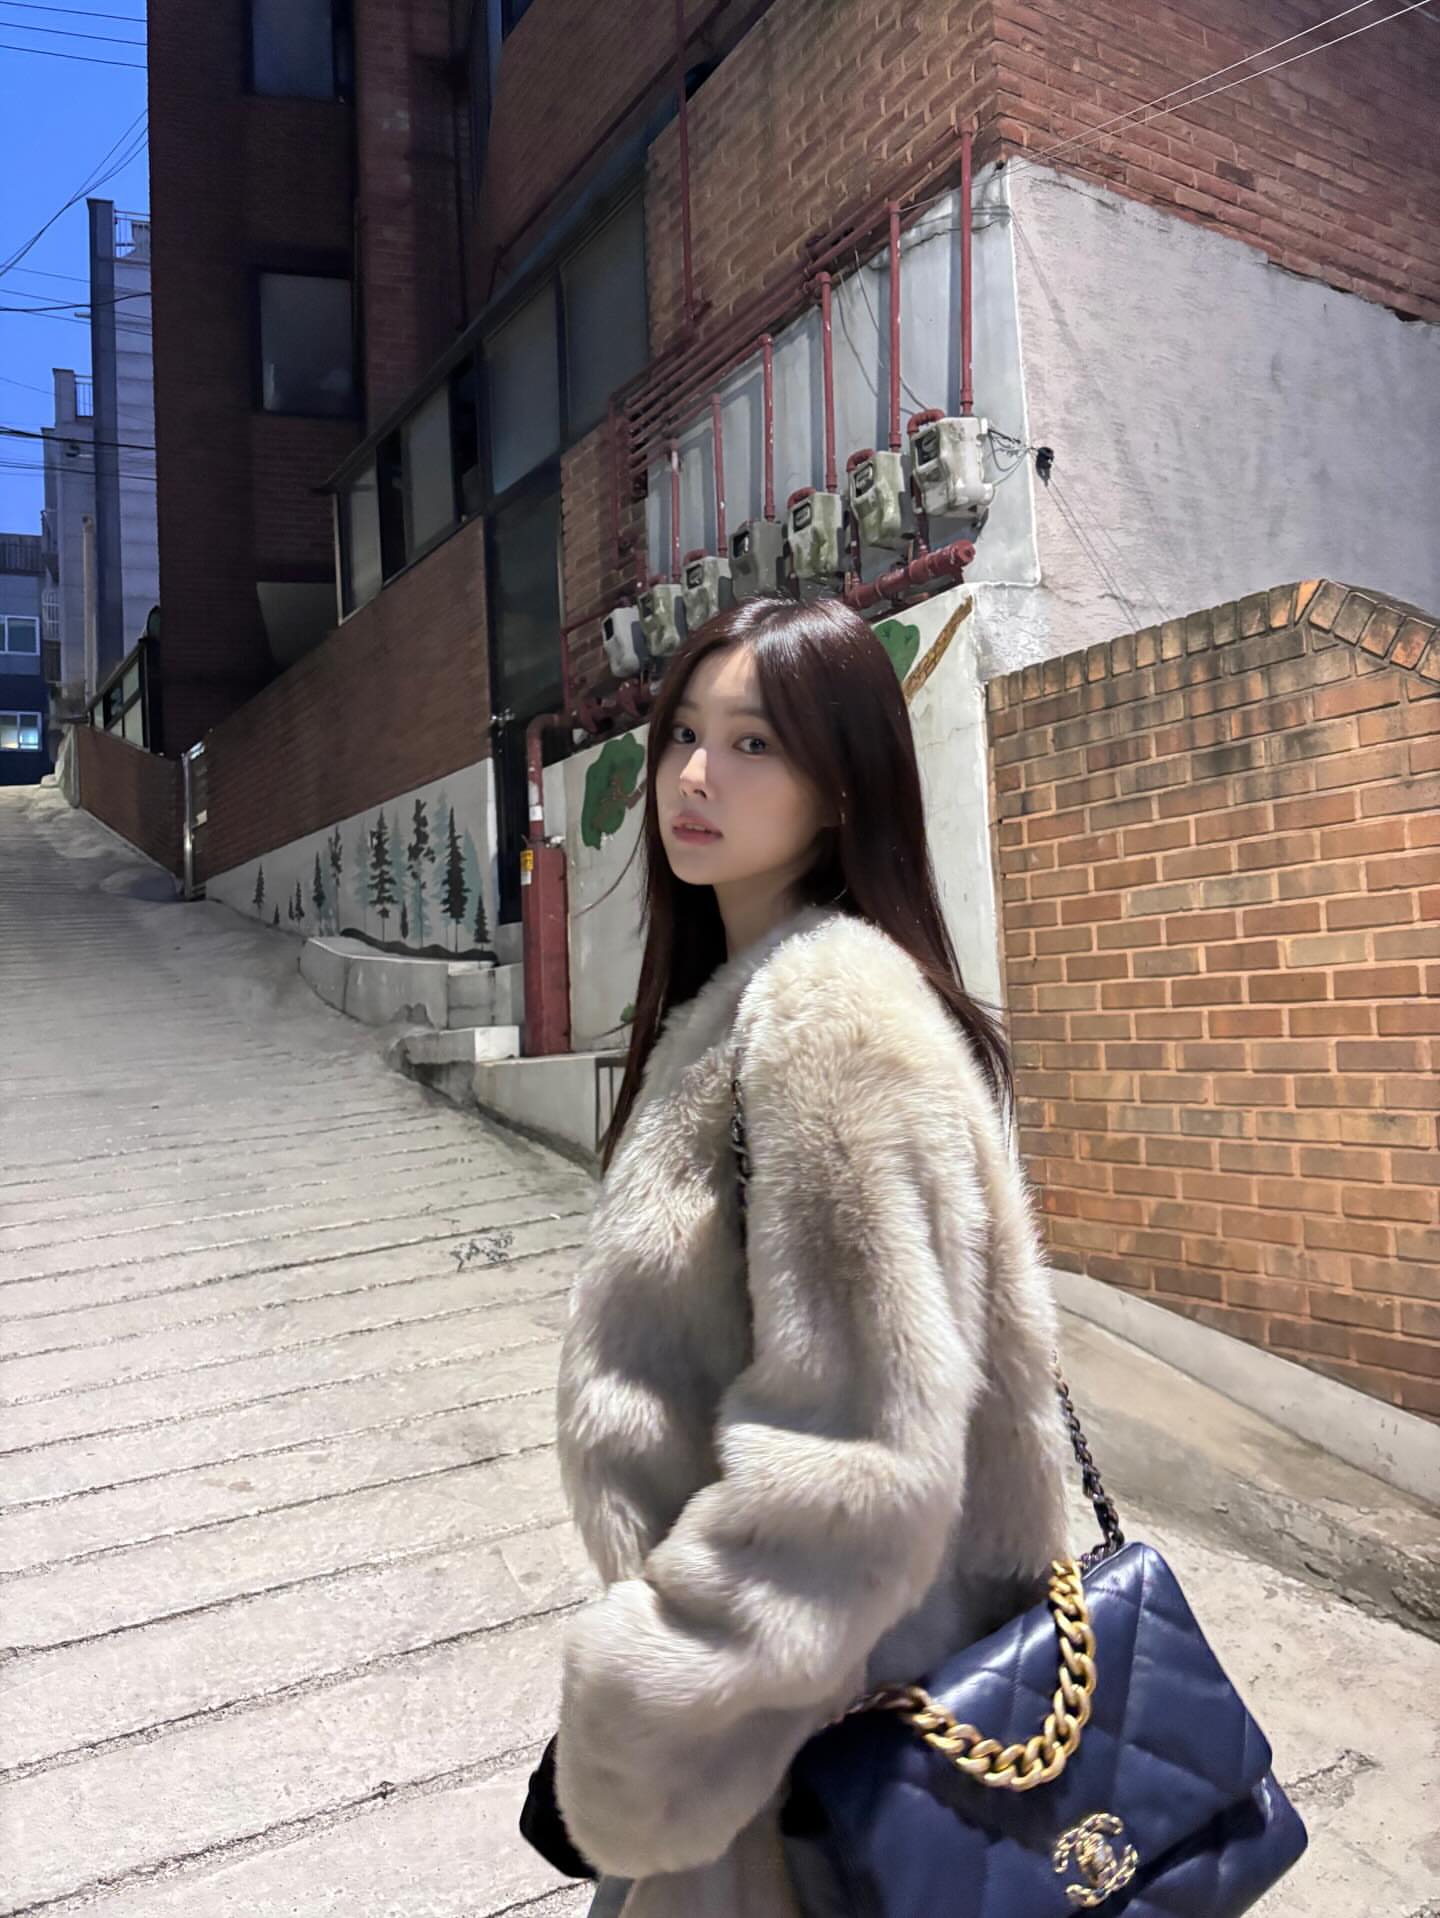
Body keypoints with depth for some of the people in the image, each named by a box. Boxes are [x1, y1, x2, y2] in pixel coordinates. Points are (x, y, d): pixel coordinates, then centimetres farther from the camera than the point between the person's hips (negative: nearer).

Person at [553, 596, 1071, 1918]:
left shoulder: (831, 1013, -26)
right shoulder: (741, 993, 4)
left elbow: (853, 1455, -29)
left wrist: (661, 1705, -19)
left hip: (816, 1684, -8)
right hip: (775, 1615, 9)